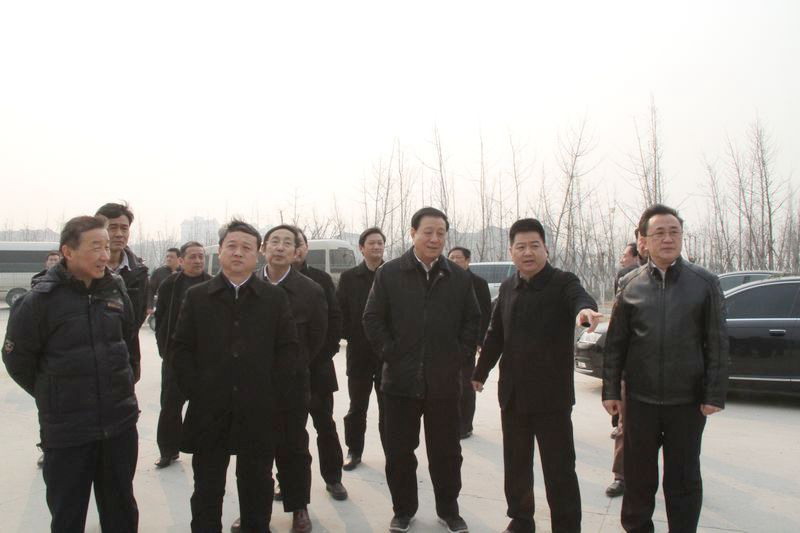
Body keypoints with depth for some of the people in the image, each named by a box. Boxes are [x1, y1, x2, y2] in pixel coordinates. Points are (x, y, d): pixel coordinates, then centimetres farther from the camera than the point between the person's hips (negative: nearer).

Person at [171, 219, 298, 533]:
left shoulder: (275, 298, 3)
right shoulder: (197, 296, 5)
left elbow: (288, 348, 2)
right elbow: (181, 349, 3)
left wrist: (271, 393, -5)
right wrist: (195, 391, -5)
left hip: (259, 412, 0)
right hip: (208, 410, 0)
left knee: (257, 483, 13)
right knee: (207, 488, 11)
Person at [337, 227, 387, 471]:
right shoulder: (349, 277, 3)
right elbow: (339, 311, 2)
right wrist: (348, 335, -6)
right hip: (359, 352, 1)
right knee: (357, 407, 12)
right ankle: (354, 451, 25)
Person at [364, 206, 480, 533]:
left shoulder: (459, 277, 4)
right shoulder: (389, 274, -1)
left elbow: (472, 320, 9)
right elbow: (372, 319, 0)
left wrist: (460, 356, 1)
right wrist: (391, 355, -5)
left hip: (445, 381, 1)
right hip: (400, 380, -1)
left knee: (446, 450, 12)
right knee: (399, 450, 10)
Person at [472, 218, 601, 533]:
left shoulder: (563, 282, -7)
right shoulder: (508, 288, 8)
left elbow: (581, 298, -30)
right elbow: (495, 335, 17)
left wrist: (586, 309, -53)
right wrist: (480, 372, 21)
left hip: (551, 395, -5)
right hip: (513, 395, 5)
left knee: (559, 470, 1)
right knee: (515, 465, 17)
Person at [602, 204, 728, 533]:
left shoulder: (705, 282, -1)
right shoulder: (630, 285, 1)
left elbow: (717, 343, -1)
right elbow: (615, 343, 3)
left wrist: (714, 395, -5)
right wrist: (611, 390, 0)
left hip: (688, 401, -1)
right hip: (639, 398, 1)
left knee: (684, 479, 12)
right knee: (639, 475, 13)